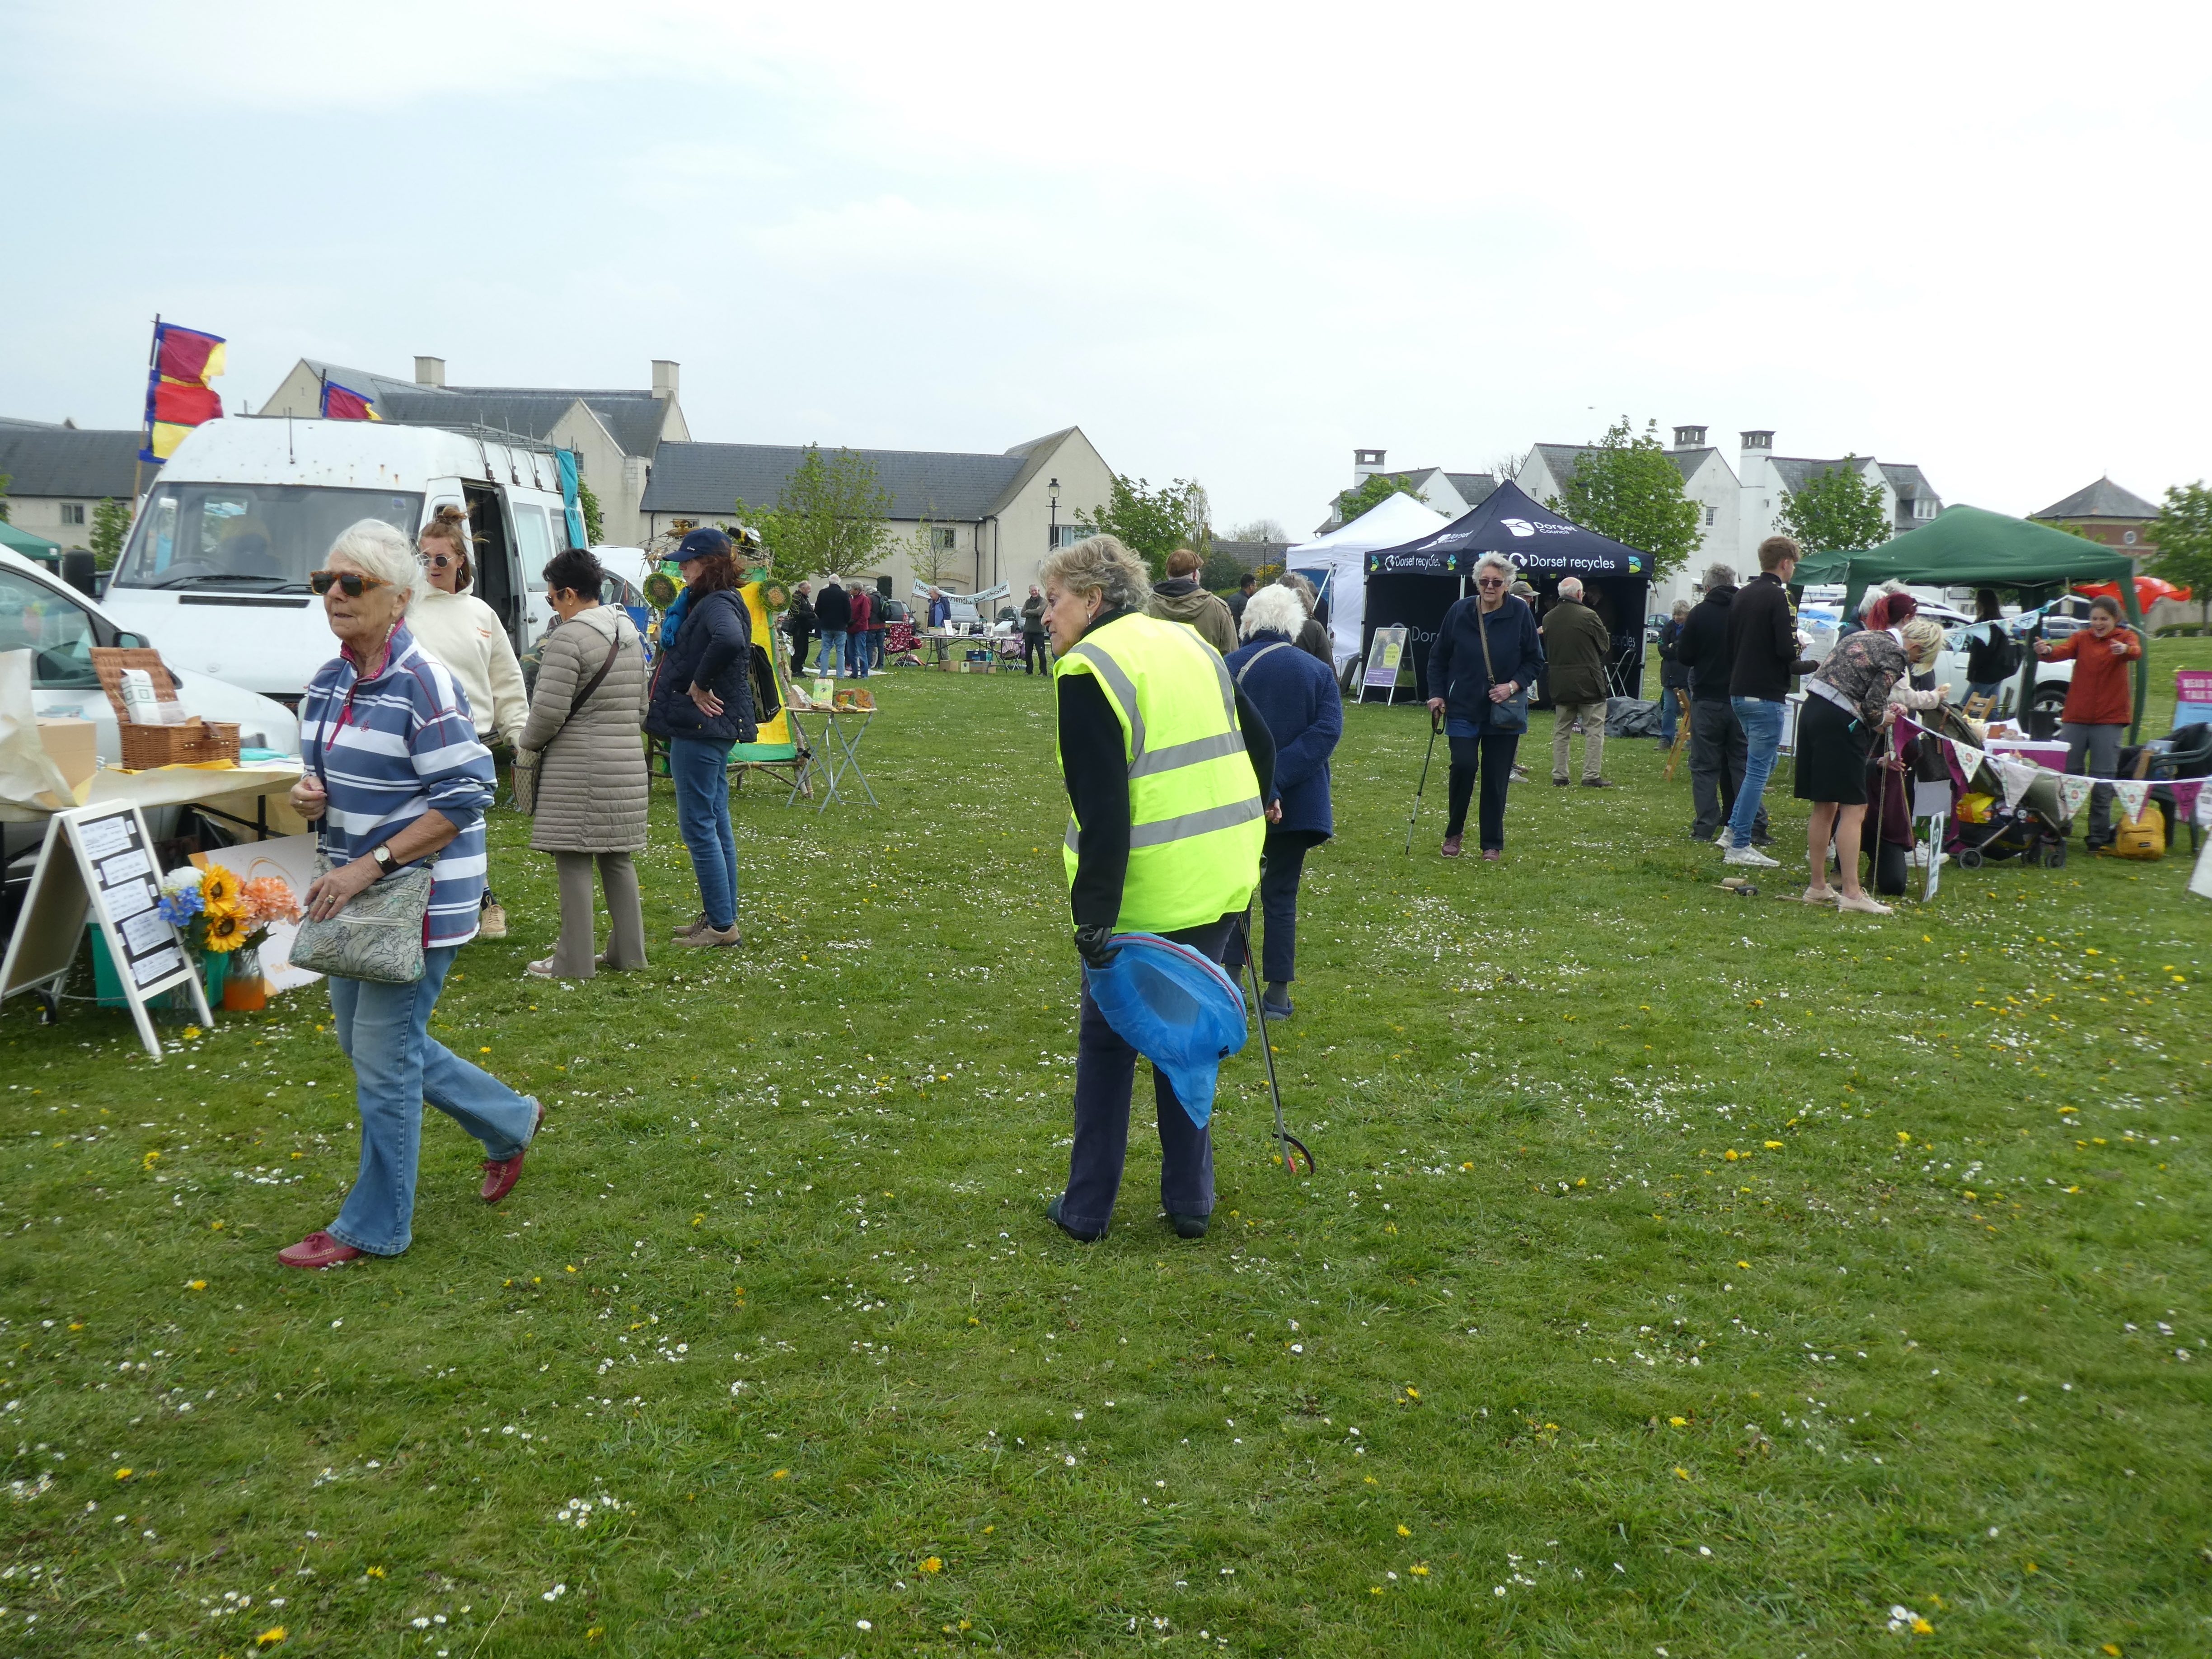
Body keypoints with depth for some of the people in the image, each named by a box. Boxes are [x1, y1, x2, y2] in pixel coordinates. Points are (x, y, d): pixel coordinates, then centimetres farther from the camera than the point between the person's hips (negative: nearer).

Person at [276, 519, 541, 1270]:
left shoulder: (425, 685, -18)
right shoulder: (327, 682, 7)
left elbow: (464, 798, -21)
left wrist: (370, 864, -24)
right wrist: (308, 798, -4)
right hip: (355, 890, 9)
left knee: (383, 1056, -1)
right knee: (364, 1038, 19)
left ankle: (374, 1228, 16)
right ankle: (512, 1123, 37)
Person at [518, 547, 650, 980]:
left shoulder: (569, 637, -14)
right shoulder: (630, 633, 12)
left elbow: (549, 711, -16)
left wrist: (529, 743, 1)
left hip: (578, 767, -8)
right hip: (627, 762, 8)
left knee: (574, 861, -2)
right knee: (618, 858, 15)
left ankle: (574, 961, 1)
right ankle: (627, 951, 20)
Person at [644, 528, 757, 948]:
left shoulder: (717, 605, -16)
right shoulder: (702, 603, 15)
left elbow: (730, 640, -37)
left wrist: (700, 685, -27)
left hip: (700, 729, -11)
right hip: (710, 728, 11)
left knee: (698, 826, -6)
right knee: (716, 825, 14)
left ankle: (723, 925, -2)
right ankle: (719, 917, 23)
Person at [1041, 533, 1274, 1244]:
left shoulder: (1088, 668, -12)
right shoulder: (1191, 645, 12)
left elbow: (1103, 810, -20)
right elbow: (1261, 746, 17)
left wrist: (1095, 915, -20)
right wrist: (1242, 835, 26)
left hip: (1146, 897, -6)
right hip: (1221, 886, 7)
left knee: (1107, 1045, 9)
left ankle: (1086, 1208, 19)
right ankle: (1190, 1202, 23)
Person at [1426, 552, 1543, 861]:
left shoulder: (1520, 614, -4)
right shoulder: (1459, 611, -3)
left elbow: (1535, 660, 3)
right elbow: (1438, 657, 7)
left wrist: (1514, 685, -12)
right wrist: (1437, 693, -1)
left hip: (1503, 710, 0)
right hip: (1463, 708, 0)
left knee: (1496, 778, 3)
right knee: (1464, 765, -13)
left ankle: (1492, 844, 16)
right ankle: (1454, 831, 10)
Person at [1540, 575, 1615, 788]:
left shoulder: (1548, 618, 3)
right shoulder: (1587, 615, -12)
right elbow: (1605, 646, -1)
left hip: (1560, 684, 5)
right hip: (1588, 683, -5)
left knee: (1561, 731, 12)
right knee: (1594, 730, 2)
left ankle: (1559, 776, 14)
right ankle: (1592, 776, 0)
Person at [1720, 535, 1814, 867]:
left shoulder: (1744, 595, 13)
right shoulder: (1778, 596, -13)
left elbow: (1731, 644, 16)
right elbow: (1786, 650, -20)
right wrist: (1807, 665, -1)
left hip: (1739, 692, 9)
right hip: (1766, 696, -9)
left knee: (1762, 762, 21)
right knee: (1759, 769, -3)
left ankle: (1733, 829, 21)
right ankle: (1740, 846, 0)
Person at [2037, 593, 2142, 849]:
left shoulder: (2125, 637, 3)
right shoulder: (2081, 638, 6)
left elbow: (2136, 651, -20)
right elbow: (2064, 651, -14)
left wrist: (2125, 650, -45)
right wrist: (2047, 651, -38)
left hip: (2109, 718, -1)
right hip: (2075, 716, 1)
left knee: (2103, 779, 1)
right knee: (2067, 772, 2)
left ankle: (2099, 835, 7)